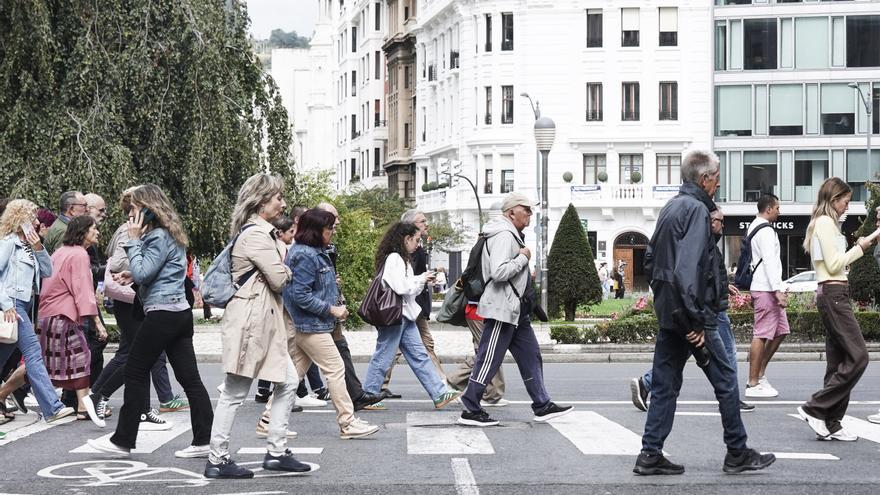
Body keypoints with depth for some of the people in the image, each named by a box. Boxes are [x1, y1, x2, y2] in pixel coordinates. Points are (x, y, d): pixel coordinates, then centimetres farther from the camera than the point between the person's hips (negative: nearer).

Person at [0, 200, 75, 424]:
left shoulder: (29, 246, 18)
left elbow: (47, 272, 13)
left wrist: (39, 249, 0)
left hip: (25, 305, 9)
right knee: (33, 351, -15)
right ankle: (51, 407, -20)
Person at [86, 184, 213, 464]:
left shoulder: (158, 237, -13)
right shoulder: (169, 234, 17)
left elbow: (142, 273, -19)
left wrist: (133, 240, -11)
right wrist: (133, 275, 11)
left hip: (161, 314, -10)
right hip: (180, 312, 10)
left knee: (135, 372, 1)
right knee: (189, 376, 5)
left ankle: (123, 441, 8)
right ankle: (204, 439, 2)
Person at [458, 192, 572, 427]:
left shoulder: (512, 235, 17)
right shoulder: (503, 236, -17)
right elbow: (499, 272, -28)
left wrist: (526, 274, 14)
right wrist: (523, 258, -16)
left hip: (515, 309, 11)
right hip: (501, 309, -11)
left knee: (531, 356, 12)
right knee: (489, 360, -5)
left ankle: (542, 405, 18)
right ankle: (470, 410, 1)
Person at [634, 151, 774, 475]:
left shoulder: (670, 208, 15)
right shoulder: (697, 209, -14)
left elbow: (650, 258, 20)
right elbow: (690, 267, -23)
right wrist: (697, 320, -22)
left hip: (667, 310, 9)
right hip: (688, 312, -9)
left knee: (665, 384, 9)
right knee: (725, 379, 3)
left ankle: (651, 455, 7)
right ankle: (737, 454, 10)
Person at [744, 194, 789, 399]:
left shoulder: (753, 227, 19)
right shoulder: (765, 231, -13)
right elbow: (769, 261, -20)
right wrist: (778, 290, -23)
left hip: (766, 289, 11)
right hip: (766, 289, -11)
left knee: (781, 331, 13)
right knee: (762, 335, -8)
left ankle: (760, 374, 16)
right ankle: (753, 385, -5)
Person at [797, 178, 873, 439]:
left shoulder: (823, 223, 21)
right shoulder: (826, 222, -9)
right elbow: (834, 265, -15)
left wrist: (856, 248, 11)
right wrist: (858, 248, -5)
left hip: (831, 294, 10)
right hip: (834, 293, -10)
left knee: (839, 360, 6)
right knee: (858, 356, -12)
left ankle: (831, 425, 5)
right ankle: (815, 408, -11)